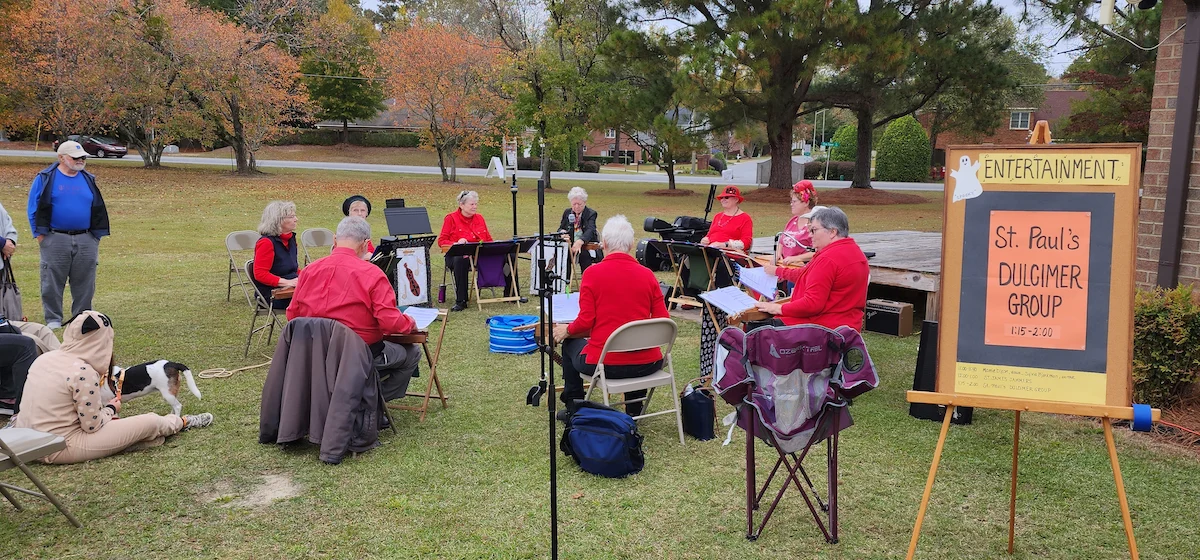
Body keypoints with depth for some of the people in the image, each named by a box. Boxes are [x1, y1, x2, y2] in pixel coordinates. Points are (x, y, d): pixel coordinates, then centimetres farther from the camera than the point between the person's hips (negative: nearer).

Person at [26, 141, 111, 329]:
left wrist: (96, 238, 10)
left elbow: (98, 211, 15)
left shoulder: (88, 180, 11)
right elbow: (34, 209, 0)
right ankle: (53, 320, 13)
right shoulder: (46, 179, 0)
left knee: (85, 283, 7)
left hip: (86, 241, 3)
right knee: (52, 283, 3)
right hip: (55, 241, -3)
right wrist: (40, 236, -6)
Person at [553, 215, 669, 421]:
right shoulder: (648, 275, 0)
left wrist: (566, 330, 10)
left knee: (570, 344, 29)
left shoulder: (593, 273, -8)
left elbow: (585, 321, -11)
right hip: (646, 365, 3)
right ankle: (634, 410, 40)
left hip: (604, 363, -3)